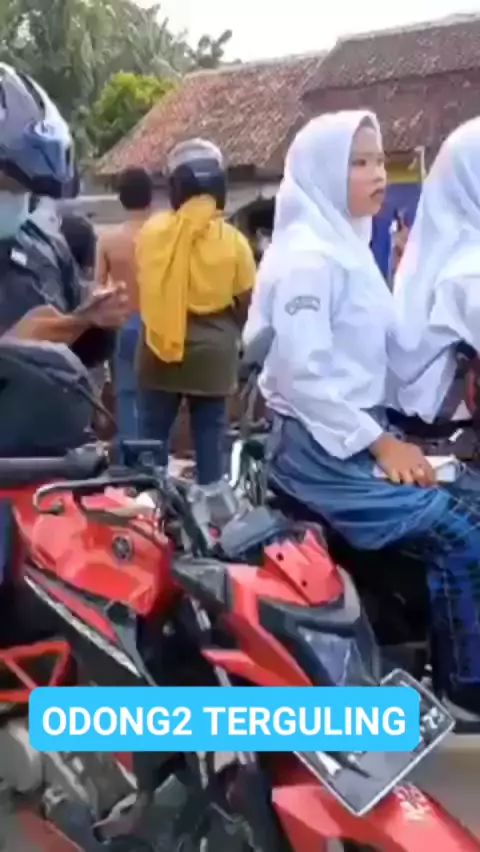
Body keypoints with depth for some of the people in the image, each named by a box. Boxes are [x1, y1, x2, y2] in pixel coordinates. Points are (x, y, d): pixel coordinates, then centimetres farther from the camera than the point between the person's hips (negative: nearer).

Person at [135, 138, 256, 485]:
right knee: (210, 438, 8)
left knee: (153, 437, 11)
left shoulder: (152, 231, -5)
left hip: (160, 350, 1)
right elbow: (246, 306, -2)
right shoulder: (233, 240, -8)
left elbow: (144, 291, 6)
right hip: (212, 355, -1)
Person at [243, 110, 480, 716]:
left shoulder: (349, 245, 16)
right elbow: (303, 372, -23)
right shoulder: (309, 255, -15)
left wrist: (387, 436, 8)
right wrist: (380, 442, -20)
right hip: (320, 445, -10)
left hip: (354, 434, 10)